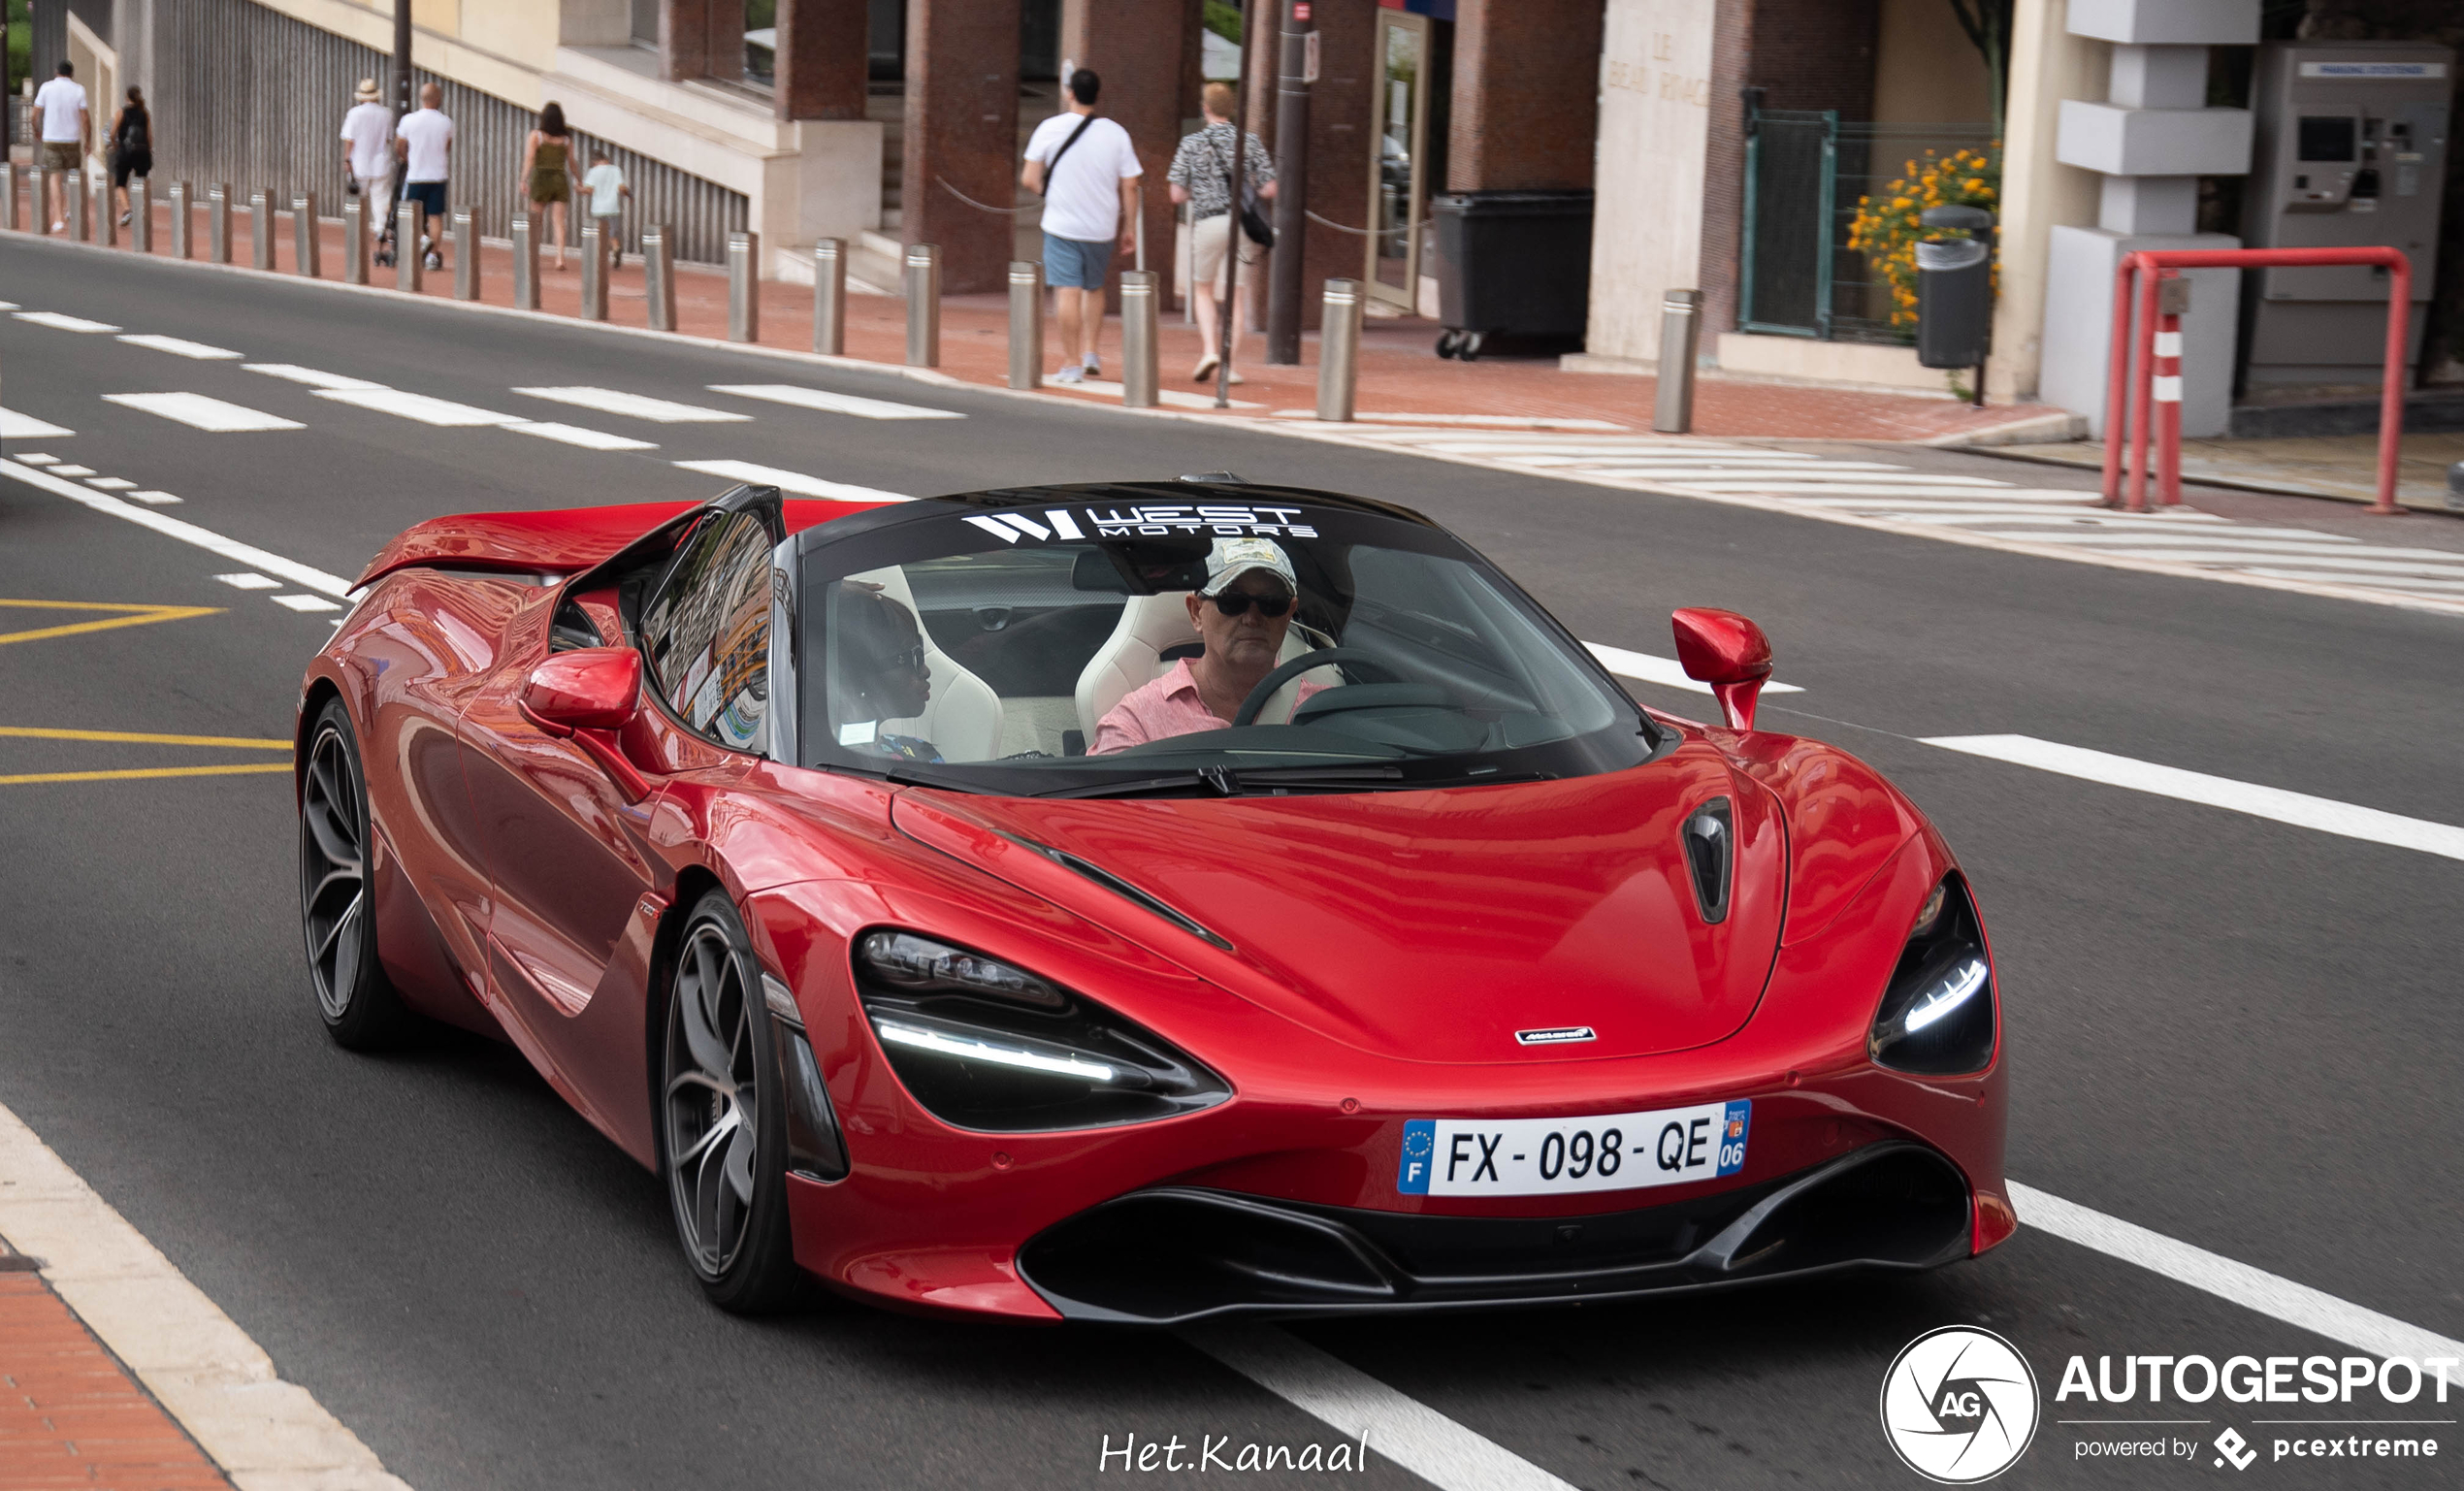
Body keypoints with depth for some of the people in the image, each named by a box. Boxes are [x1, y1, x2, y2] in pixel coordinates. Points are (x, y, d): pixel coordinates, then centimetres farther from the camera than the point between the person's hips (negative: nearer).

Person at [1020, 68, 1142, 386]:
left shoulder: (1049, 128, -5)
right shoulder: (1116, 133, -1)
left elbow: (1029, 179, -4)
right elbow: (1129, 186, 0)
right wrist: (1130, 227, 9)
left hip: (1061, 225, -2)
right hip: (1102, 227, 2)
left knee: (1068, 293, -3)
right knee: (1094, 288, 21)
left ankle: (1072, 363, -4)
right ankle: (1090, 351, 16)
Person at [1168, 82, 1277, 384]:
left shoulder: (1192, 144, 0)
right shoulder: (1249, 142, 2)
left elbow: (1177, 194, -1)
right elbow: (1269, 189, 0)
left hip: (1208, 221, -1)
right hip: (1243, 223, 1)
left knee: (1203, 290, 17)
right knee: (1237, 296, 7)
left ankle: (1209, 350, -1)